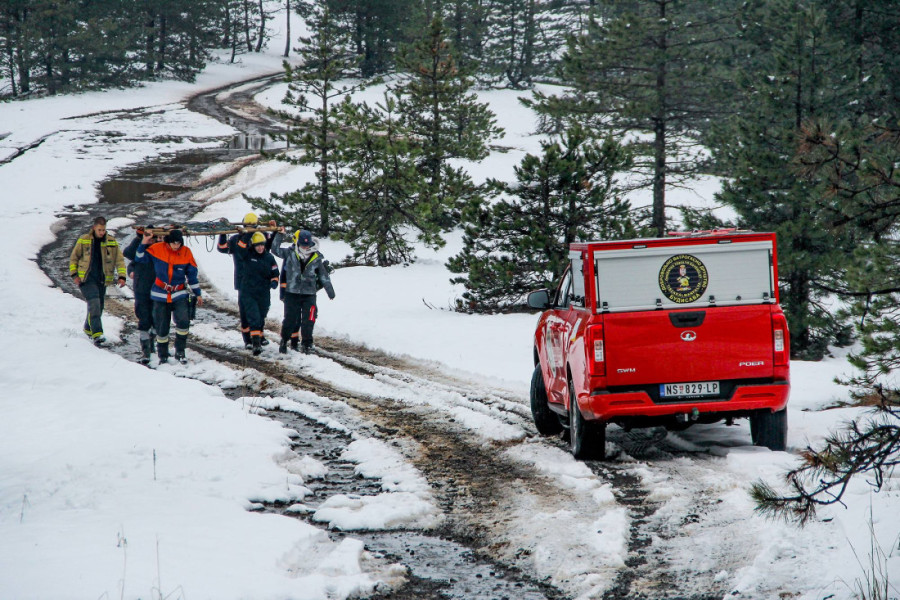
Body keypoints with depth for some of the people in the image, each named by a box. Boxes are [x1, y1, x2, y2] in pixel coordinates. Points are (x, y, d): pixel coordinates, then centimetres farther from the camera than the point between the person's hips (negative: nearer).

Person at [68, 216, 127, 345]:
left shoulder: (112, 242, 3)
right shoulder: (83, 240, -1)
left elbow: (119, 260, 2)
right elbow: (73, 258, 7)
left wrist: (122, 276, -12)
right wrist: (74, 275, -3)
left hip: (102, 280, 4)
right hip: (86, 279, -4)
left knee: (99, 306, 11)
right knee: (94, 303, -19)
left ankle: (88, 329, 36)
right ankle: (97, 334, -27)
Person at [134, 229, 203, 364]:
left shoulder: (186, 253, -3)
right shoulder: (157, 249, -7)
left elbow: (192, 275, 7)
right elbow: (139, 259, 4)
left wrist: (197, 294, 12)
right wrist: (143, 243, -11)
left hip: (179, 294, 0)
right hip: (160, 295, 0)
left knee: (183, 321, -20)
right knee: (161, 327, 3)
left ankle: (180, 352, -4)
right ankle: (162, 355, 22)